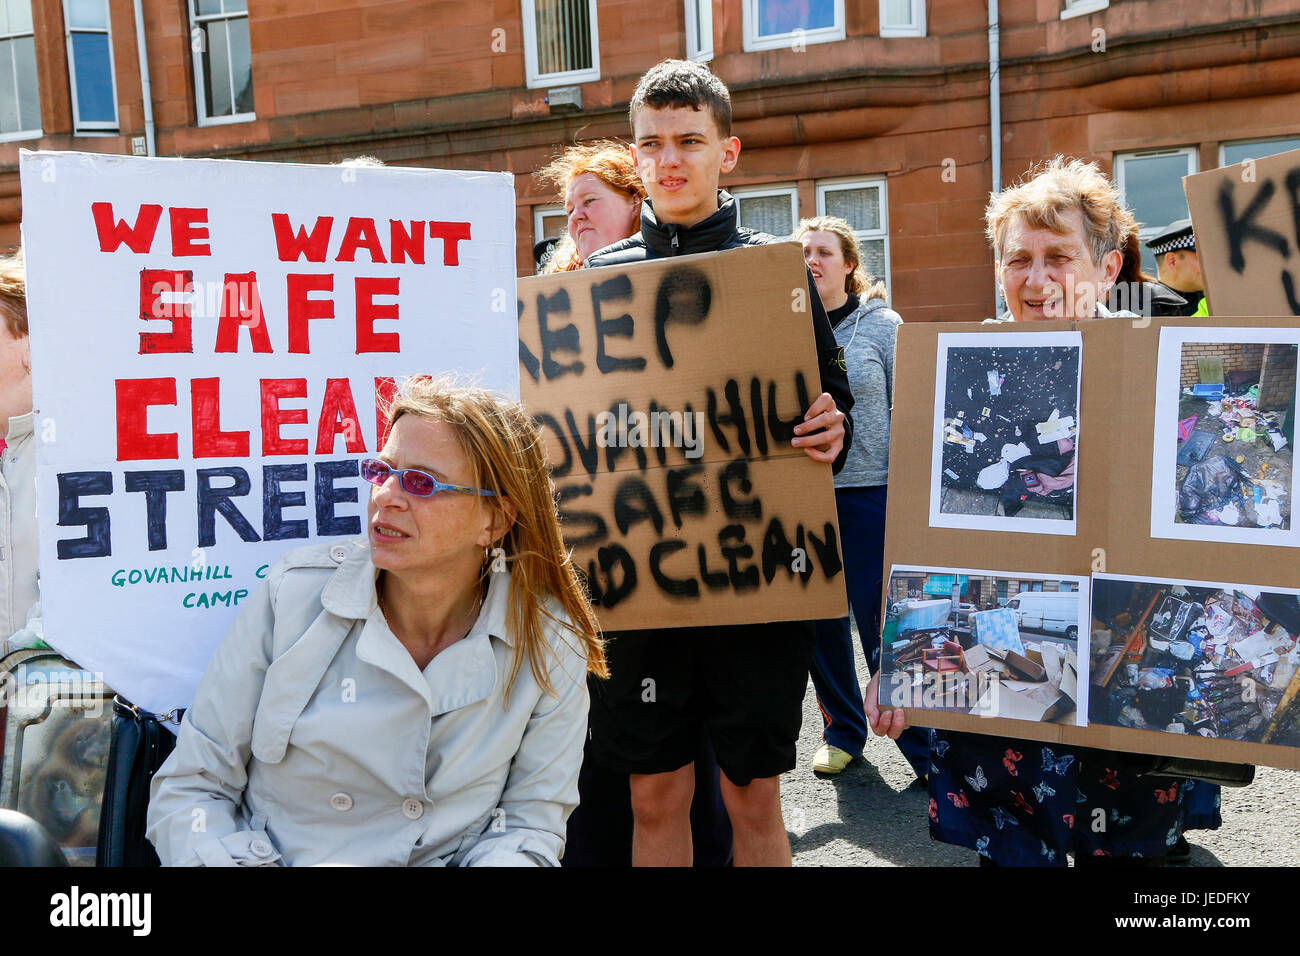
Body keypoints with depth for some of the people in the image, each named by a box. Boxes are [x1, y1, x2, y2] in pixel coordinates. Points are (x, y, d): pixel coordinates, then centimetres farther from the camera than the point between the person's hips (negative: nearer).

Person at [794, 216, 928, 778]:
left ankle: (923, 745, 13)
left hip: (869, 489, -3)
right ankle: (841, 729, 28)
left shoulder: (882, 325, 2)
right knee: (820, 622, 10)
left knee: (881, 622, -1)